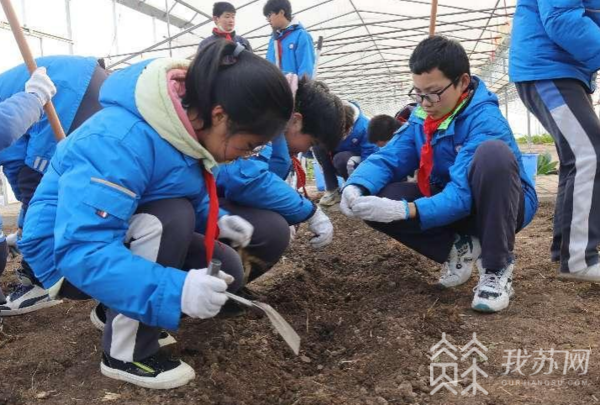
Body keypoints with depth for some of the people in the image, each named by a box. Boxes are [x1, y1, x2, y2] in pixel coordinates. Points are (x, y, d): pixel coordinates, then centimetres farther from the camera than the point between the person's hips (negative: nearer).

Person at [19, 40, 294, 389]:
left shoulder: (192, 123, -9)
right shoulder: (121, 141, -36)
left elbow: (193, 198, 7)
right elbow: (82, 251, -41)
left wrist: (218, 220, -13)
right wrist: (176, 291, -48)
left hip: (132, 237, 8)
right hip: (65, 253, -7)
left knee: (226, 272, -6)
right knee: (172, 217, -34)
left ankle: (117, 310, 13)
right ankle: (125, 354, -16)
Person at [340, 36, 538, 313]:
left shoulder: (485, 121, -25)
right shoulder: (420, 119, -4)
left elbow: (464, 193, -34)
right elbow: (387, 159, -12)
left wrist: (405, 211, -47)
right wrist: (355, 188, -33)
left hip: (500, 206, -5)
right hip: (449, 204, 6)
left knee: (492, 153, -38)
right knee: (372, 198, -14)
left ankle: (497, 268, -23)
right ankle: (458, 247, -1)